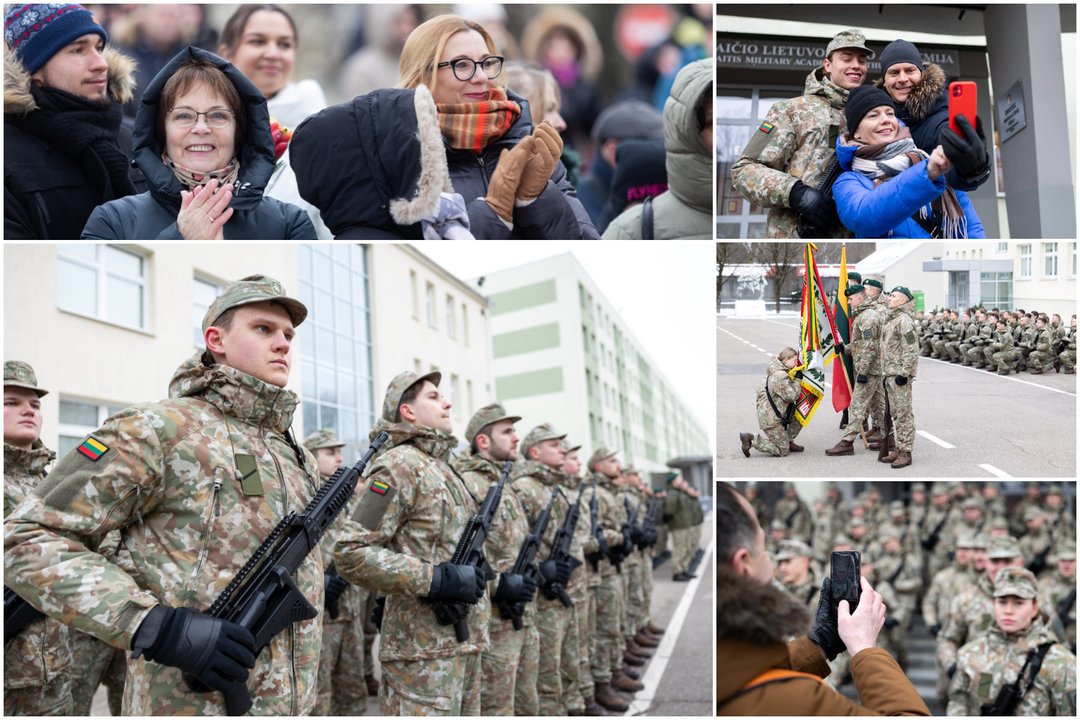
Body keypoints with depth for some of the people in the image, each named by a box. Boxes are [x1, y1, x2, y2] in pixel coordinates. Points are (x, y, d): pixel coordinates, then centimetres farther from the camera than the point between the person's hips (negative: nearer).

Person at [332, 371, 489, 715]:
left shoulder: (442, 467, 18)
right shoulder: (398, 466, -11)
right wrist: (436, 579, -22)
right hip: (423, 650, -9)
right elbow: (351, 552, -19)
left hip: (465, 643, 9)